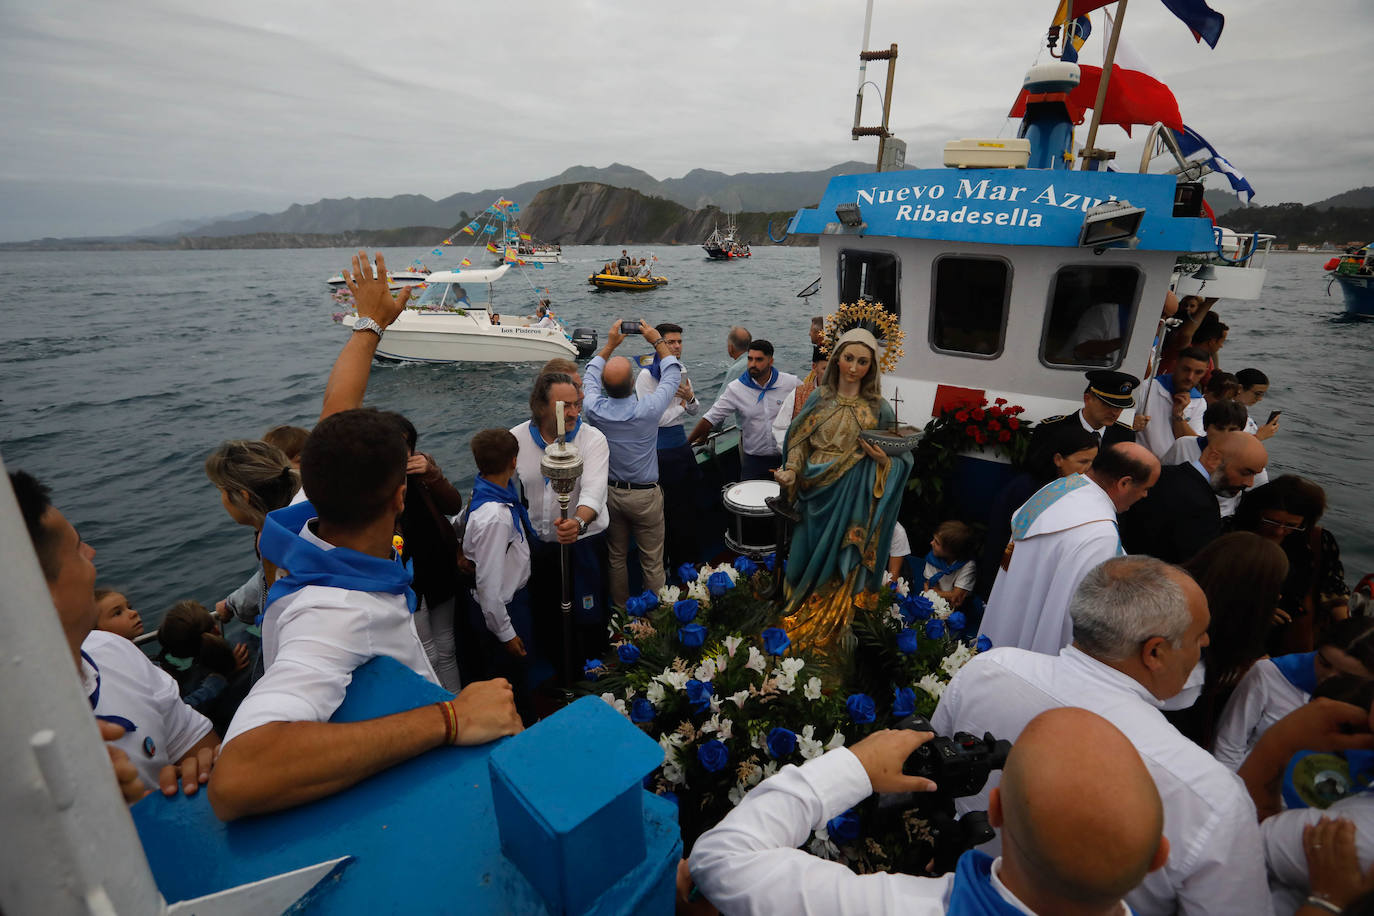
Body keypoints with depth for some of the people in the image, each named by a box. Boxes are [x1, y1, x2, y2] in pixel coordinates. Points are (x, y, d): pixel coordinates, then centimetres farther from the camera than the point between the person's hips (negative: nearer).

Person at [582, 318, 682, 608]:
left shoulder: (595, 409, -16)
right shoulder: (648, 410, -23)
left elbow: (589, 377, 8)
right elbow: (672, 376, -4)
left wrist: (609, 345, 15)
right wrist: (658, 341, 7)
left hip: (610, 493, 4)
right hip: (646, 495, -3)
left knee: (616, 557, 20)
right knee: (652, 563, 11)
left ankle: (620, 610, 37)